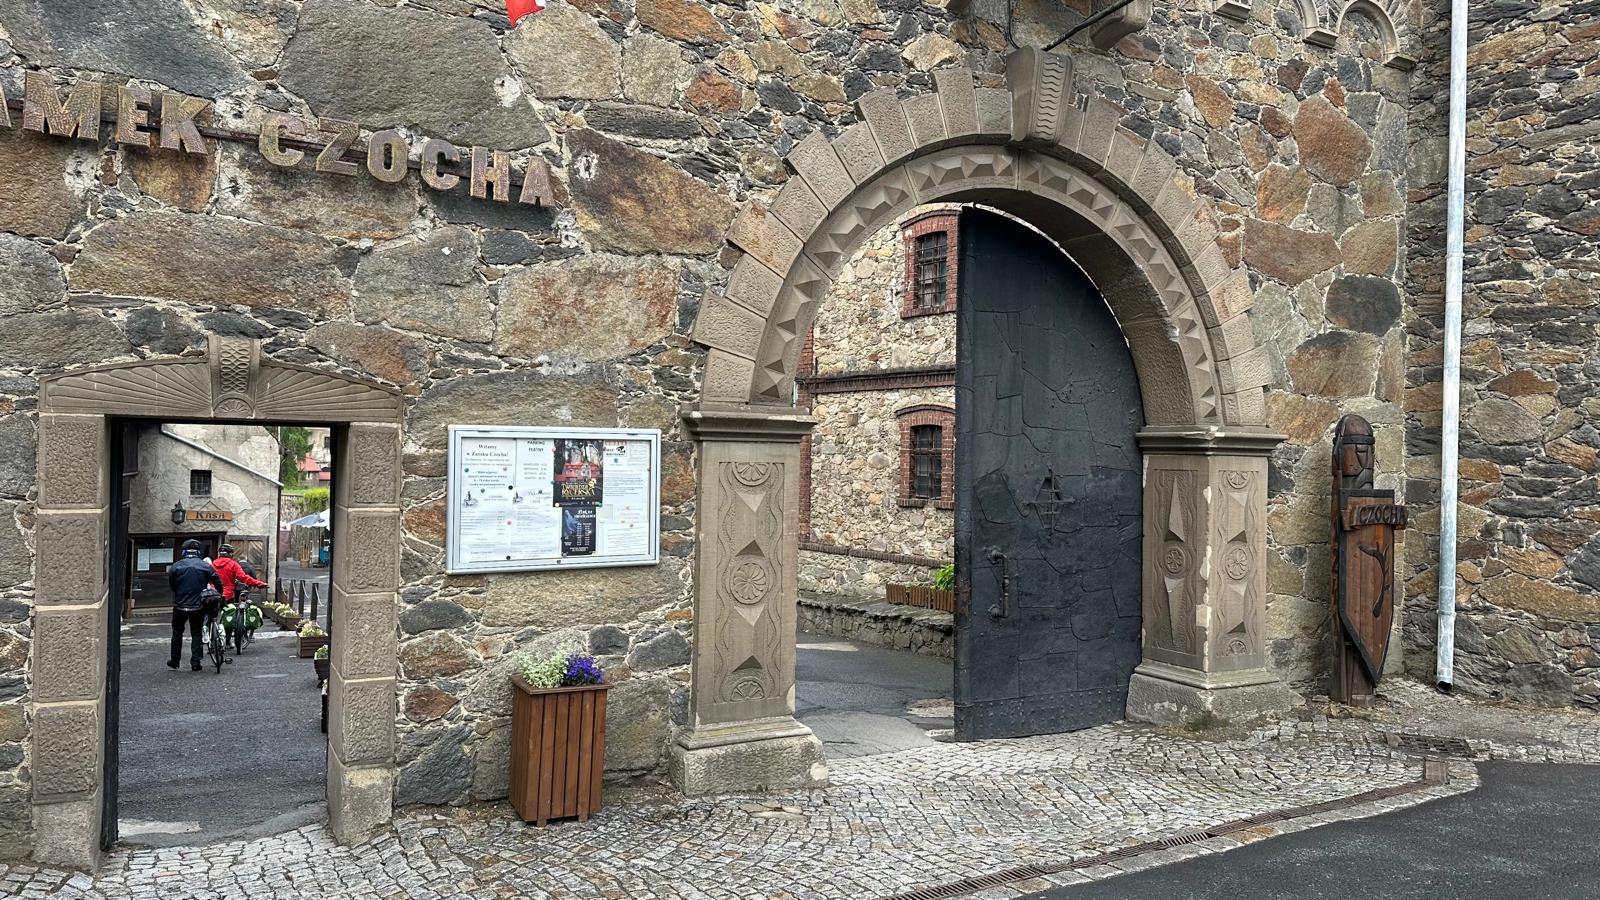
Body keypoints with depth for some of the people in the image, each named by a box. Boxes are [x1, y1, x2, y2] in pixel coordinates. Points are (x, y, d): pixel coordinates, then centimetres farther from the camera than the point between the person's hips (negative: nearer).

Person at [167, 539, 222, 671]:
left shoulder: (175, 567, -3)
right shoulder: (206, 566, -4)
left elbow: (171, 586, 6)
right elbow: (219, 584, -4)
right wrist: (219, 596, 13)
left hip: (180, 606, 0)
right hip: (198, 606, 0)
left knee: (177, 633, 19)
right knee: (196, 634, 10)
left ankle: (174, 660, 26)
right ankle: (195, 662, 5)